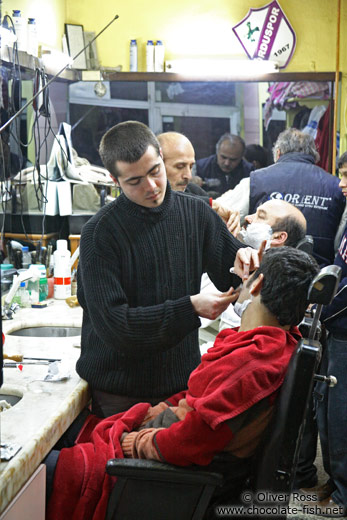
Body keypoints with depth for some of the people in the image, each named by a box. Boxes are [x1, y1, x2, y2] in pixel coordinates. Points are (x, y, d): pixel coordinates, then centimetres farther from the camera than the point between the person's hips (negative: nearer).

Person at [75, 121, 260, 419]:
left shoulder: (197, 213, 1)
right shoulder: (100, 233, -13)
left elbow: (233, 280, 10)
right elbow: (111, 324, -20)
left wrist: (243, 259, -14)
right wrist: (190, 308, -25)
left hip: (181, 381, 4)